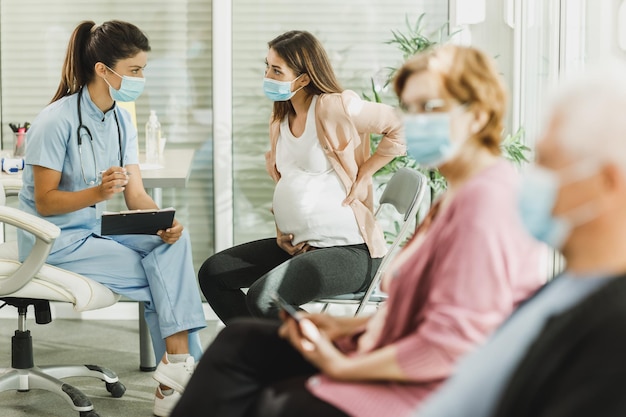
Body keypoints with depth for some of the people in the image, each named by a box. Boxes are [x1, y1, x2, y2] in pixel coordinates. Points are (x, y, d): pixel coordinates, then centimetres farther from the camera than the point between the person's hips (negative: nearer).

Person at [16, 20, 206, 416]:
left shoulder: (122, 121, 5)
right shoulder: (57, 121, -17)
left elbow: (137, 196, 1)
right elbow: (45, 203, -17)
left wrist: (163, 222, -20)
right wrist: (97, 193, -34)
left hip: (94, 231, 7)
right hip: (55, 242, -6)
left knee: (175, 241, -20)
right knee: (166, 278, -18)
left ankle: (177, 372, -21)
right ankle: (179, 370, -4)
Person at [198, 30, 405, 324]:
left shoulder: (336, 107, -14)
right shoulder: (280, 119, 13)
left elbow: (400, 128, -11)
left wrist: (363, 175, -13)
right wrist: (281, 231, 9)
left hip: (348, 250, -9)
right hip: (297, 245, 9)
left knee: (262, 298, -27)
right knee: (212, 273, 3)